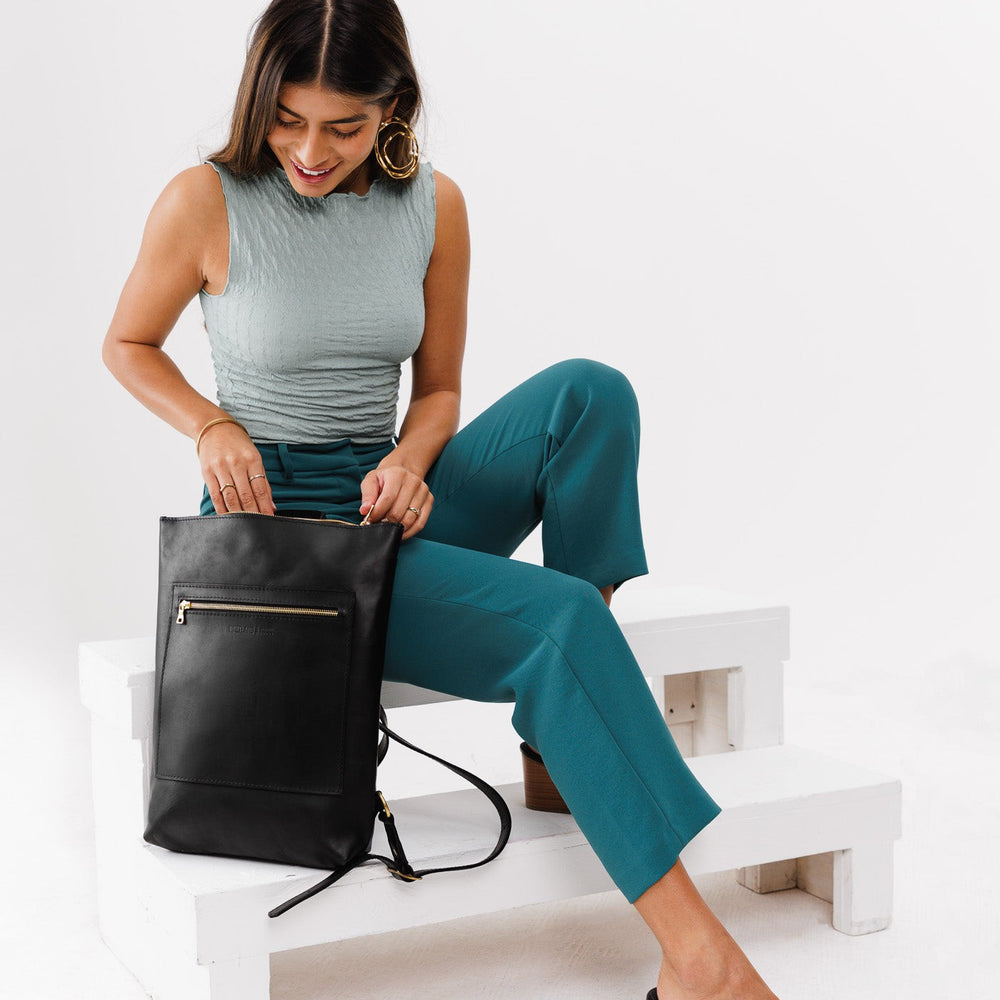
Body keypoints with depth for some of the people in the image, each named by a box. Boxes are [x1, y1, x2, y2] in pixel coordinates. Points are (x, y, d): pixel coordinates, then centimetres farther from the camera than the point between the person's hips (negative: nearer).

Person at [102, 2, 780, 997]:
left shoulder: (433, 206, 1)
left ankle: (566, 738, -14)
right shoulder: (206, 202, -10)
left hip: (388, 502, 5)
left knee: (588, 391, -23)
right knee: (559, 623, -27)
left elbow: (437, 391, 10)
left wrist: (409, 461, -13)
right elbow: (127, 345, 5)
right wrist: (214, 428, -13)